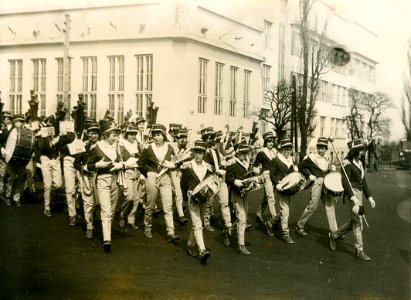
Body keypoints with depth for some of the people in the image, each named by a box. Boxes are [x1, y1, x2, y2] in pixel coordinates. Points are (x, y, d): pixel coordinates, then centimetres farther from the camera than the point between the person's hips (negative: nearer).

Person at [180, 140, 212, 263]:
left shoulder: (207, 167, 6)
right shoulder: (188, 166, -4)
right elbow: (183, 183, 4)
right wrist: (187, 197, 8)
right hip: (193, 198, -4)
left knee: (194, 224, 14)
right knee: (197, 224, -13)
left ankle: (190, 246, 28)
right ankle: (202, 251, -21)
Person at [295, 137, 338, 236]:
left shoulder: (326, 160, 15)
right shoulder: (311, 157, -5)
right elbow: (301, 167, -3)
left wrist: (332, 168, 5)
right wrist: (309, 175, -10)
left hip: (327, 184, 7)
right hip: (317, 183, -6)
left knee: (330, 205, 4)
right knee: (313, 206, -6)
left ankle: (334, 231, 9)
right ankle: (299, 226, 10)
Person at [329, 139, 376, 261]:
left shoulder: (359, 163, 14)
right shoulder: (347, 163, -11)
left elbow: (363, 181, 19)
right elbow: (345, 182, -18)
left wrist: (369, 197, 13)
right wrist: (353, 197, -26)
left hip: (359, 193, 9)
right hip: (352, 193, -9)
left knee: (353, 222, 15)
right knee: (357, 221, -7)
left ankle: (334, 235, 31)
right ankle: (359, 250, -1)